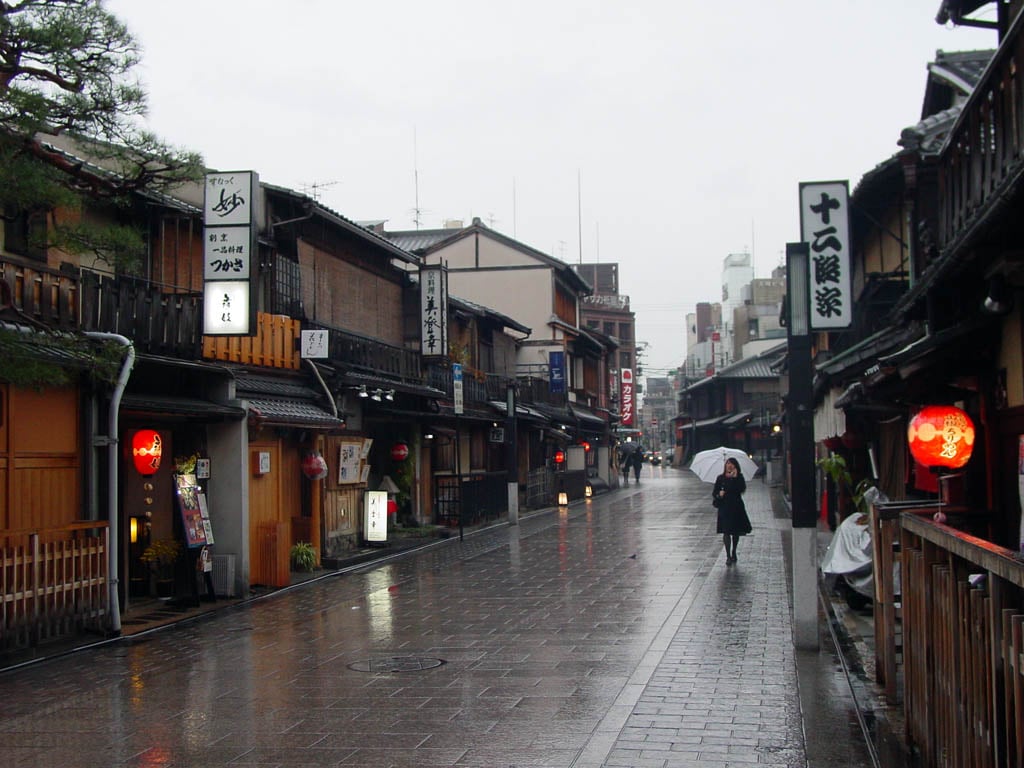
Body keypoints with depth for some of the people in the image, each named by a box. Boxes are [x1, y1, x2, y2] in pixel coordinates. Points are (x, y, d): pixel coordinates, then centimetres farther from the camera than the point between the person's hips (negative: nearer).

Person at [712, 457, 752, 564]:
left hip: (737, 507, 1)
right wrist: (719, 494, -14)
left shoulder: (739, 477, 2)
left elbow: (741, 489, -15)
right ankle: (728, 556, -7)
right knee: (726, 532, -8)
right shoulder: (720, 478, 5)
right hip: (724, 508, -1)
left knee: (736, 532, 10)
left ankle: (733, 553, 29)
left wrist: (734, 477, -19)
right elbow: (715, 492, 8)